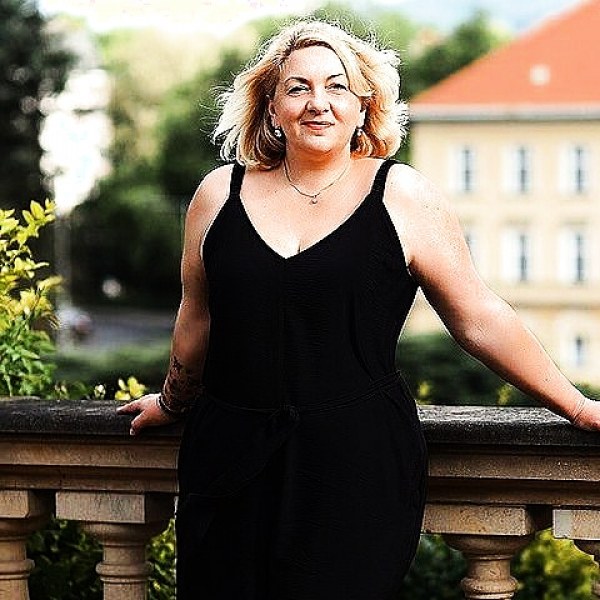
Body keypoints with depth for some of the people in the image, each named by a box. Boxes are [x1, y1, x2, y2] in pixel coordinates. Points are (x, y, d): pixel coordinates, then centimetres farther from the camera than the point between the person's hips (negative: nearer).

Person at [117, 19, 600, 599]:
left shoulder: (402, 196, 0)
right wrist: (173, 404, 32)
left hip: (358, 467, -2)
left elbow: (478, 317, 3)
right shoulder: (220, 194, 7)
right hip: (230, 460, 3)